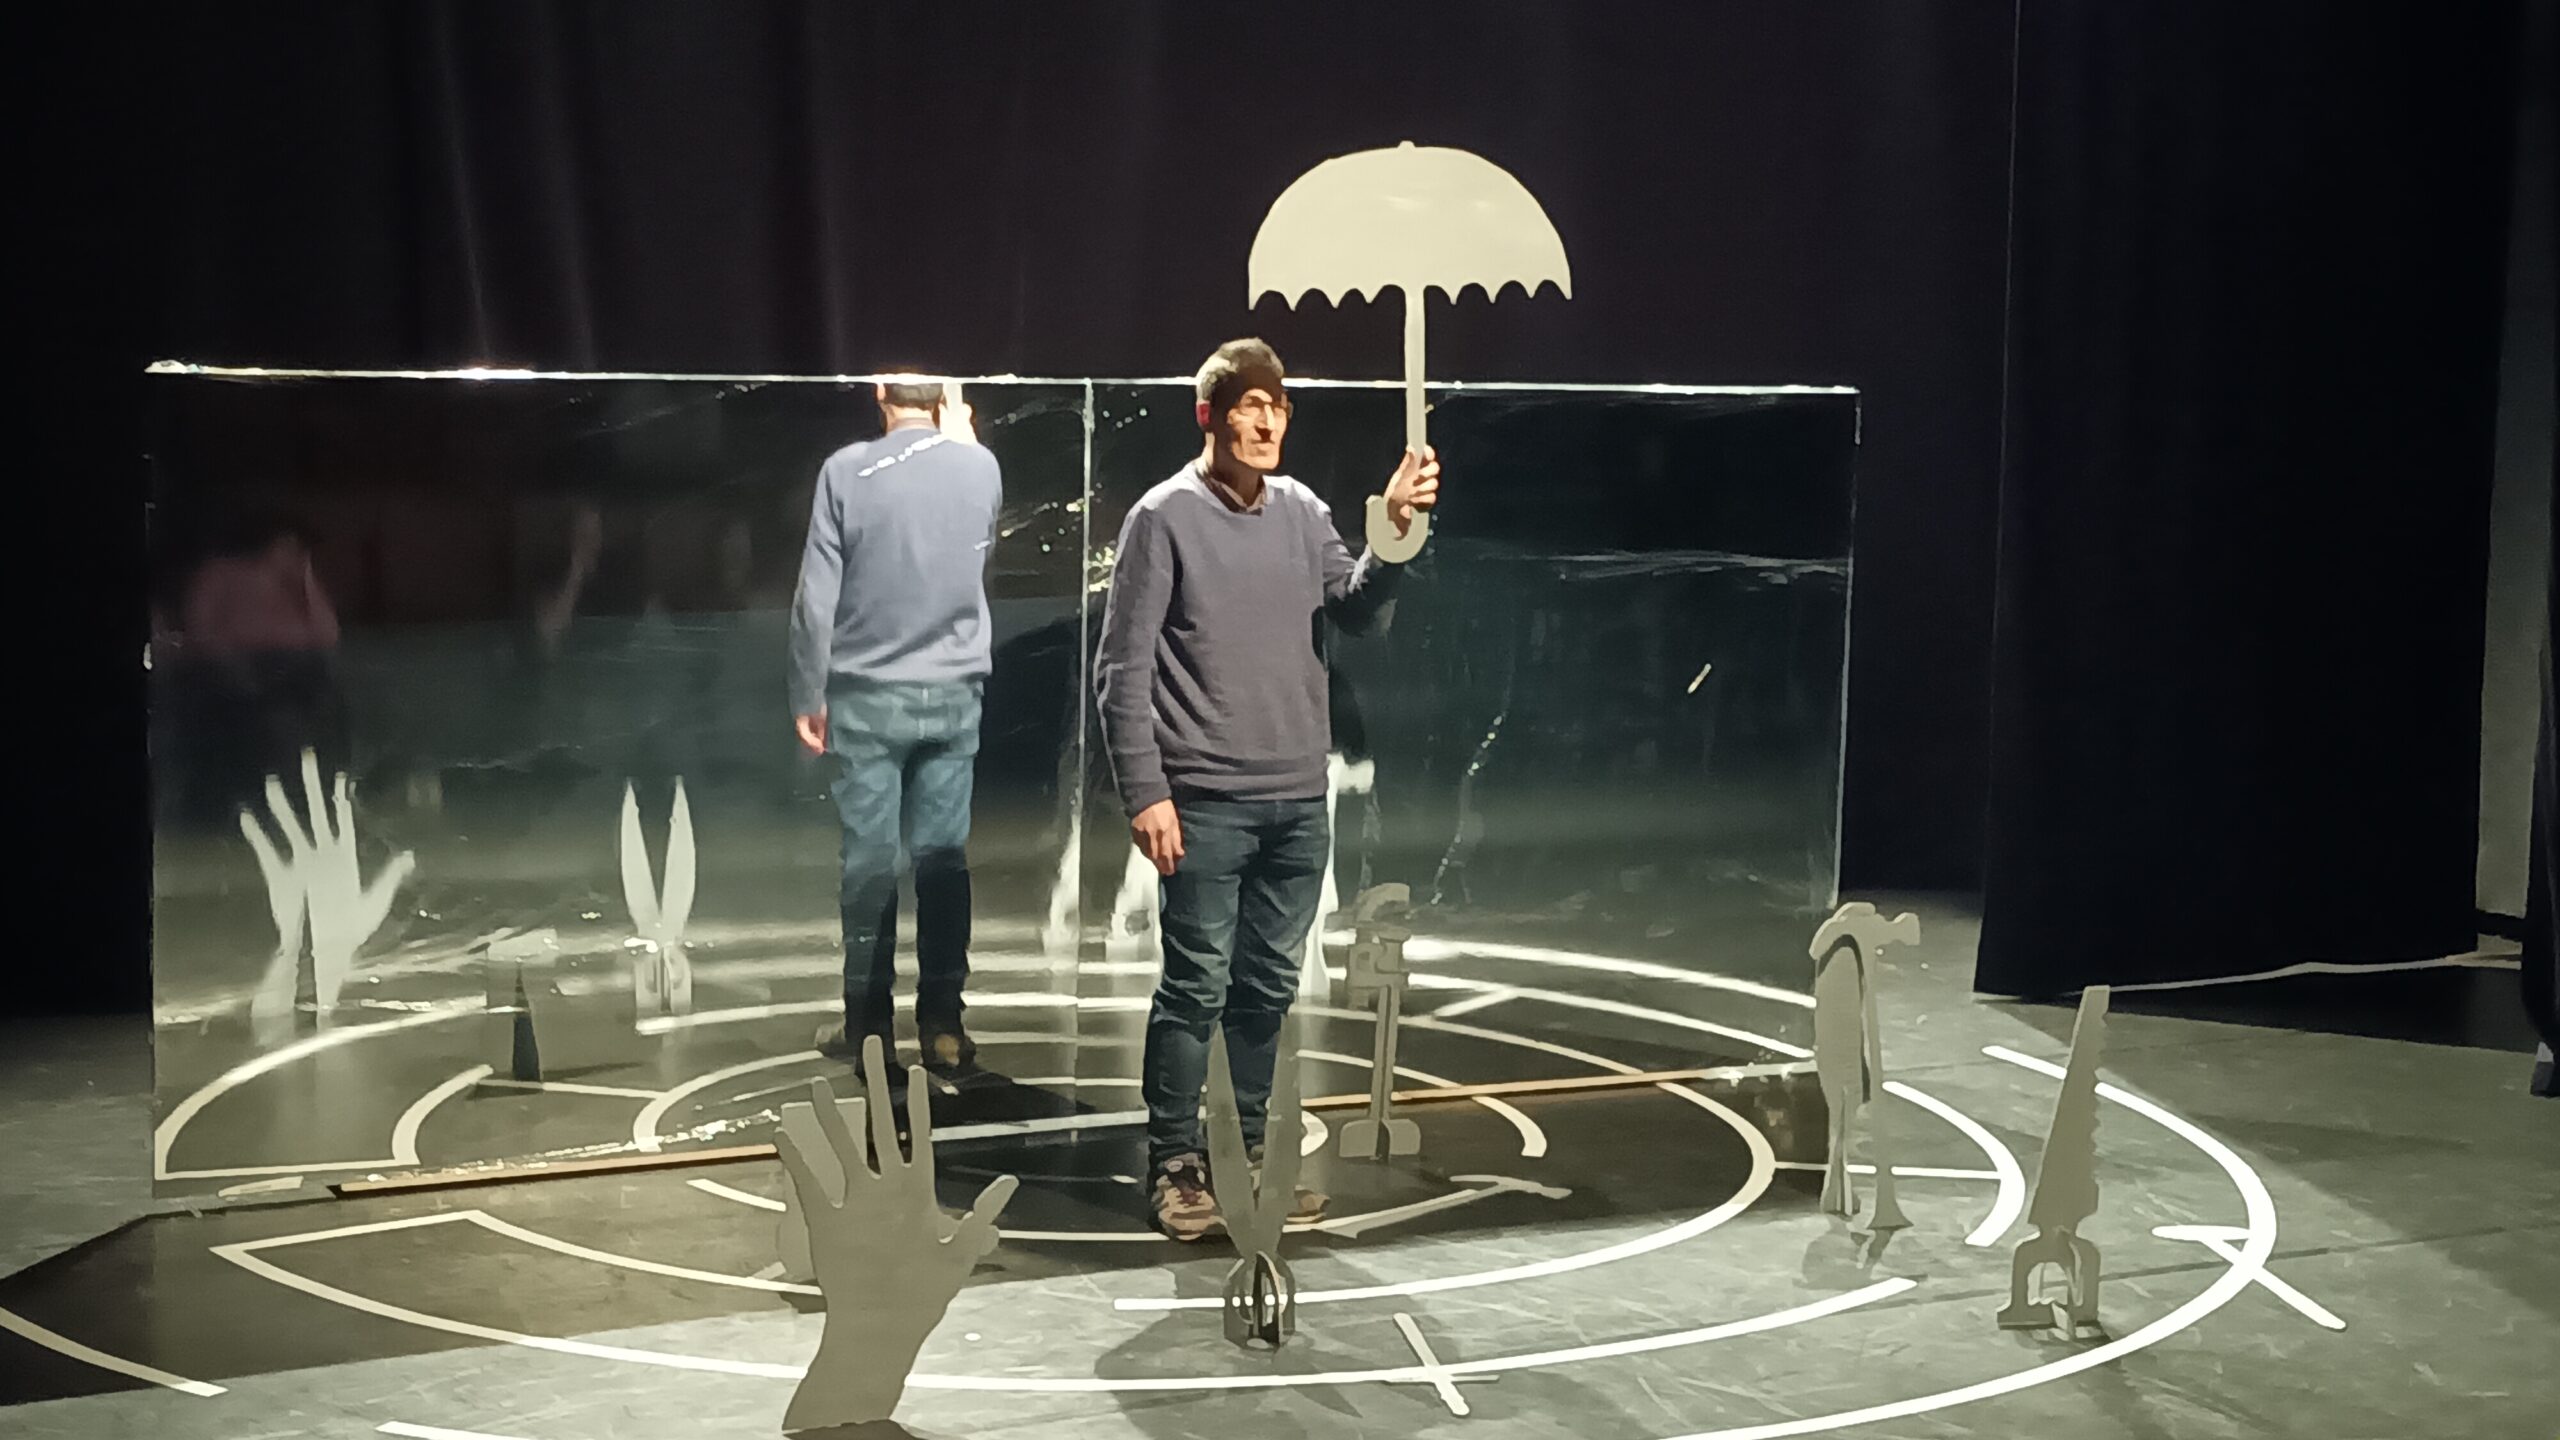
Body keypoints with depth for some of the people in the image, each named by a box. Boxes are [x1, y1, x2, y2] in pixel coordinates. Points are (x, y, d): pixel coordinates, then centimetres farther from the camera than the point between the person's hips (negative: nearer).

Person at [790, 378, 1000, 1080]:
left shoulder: (847, 470, -9)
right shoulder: (979, 464, -1)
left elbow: (816, 597, -8)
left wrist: (807, 697, 2)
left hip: (869, 696, -2)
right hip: (954, 693, 2)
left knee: (870, 861, 3)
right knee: (944, 860, 5)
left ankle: (868, 1023, 8)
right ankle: (941, 1024, 6)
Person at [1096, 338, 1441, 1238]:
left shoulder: (1303, 512, 9)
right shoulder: (1166, 518, -6)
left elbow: (1355, 611, 2)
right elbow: (1124, 669, -7)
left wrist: (1395, 532, -13)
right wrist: (1145, 792, -13)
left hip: (1298, 800, 5)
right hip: (1206, 802, -5)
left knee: (1270, 986, 12)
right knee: (1197, 987, -2)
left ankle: (1251, 1151, 24)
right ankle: (1174, 1163, 9)